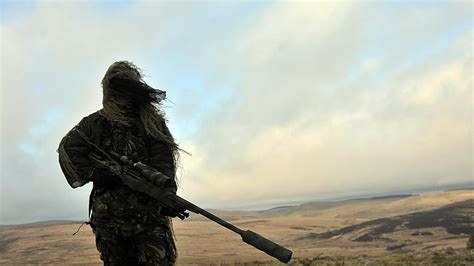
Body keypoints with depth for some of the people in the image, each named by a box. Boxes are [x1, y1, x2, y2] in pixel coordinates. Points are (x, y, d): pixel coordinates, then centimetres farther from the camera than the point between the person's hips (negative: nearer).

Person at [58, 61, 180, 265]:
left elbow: (163, 158, -1)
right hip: (109, 209, 1)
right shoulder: (95, 123, 14)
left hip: (150, 207, -1)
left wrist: (166, 191, -16)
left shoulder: (151, 120, 11)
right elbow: (68, 149, 6)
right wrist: (95, 173, -7)